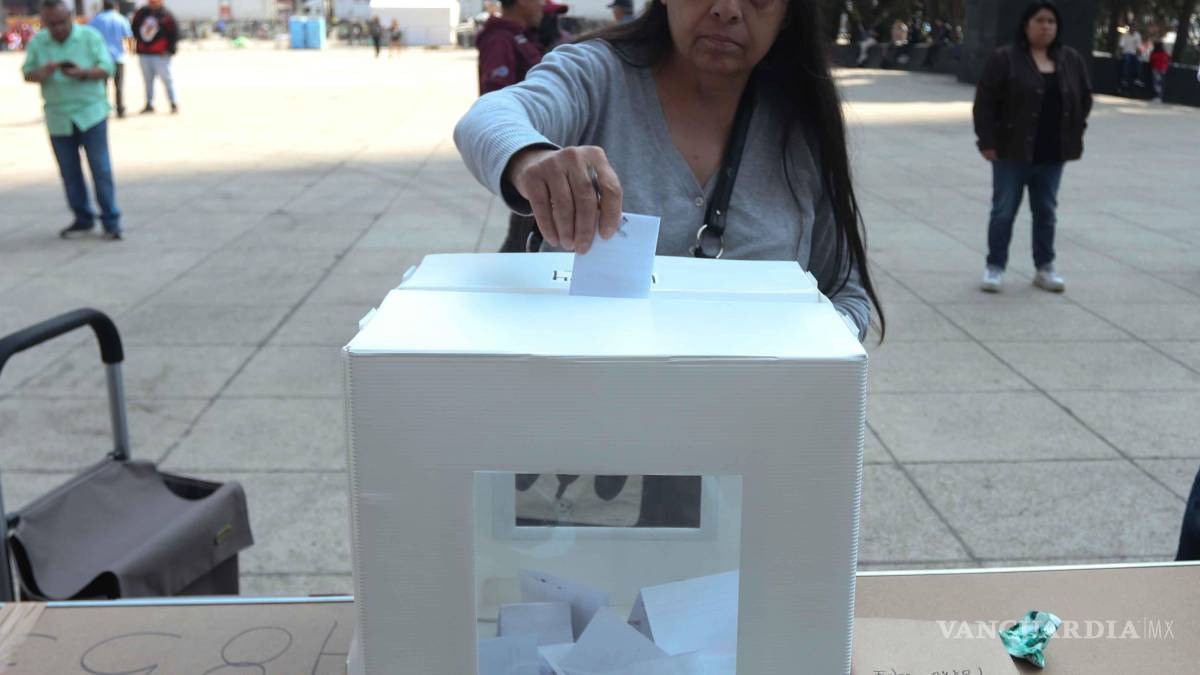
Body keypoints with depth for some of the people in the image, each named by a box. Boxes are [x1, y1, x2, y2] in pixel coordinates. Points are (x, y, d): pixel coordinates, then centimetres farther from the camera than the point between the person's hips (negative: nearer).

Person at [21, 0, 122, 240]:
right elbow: (27, 74, 3)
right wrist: (43, 72, -19)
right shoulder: (37, 42, 5)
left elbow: (106, 68, -8)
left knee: (101, 169, -4)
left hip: (91, 114, -3)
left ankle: (111, 222, 2)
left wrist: (82, 73, -26)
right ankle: (83, 219, 18)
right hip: (58, 118, 3)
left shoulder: (90, 36, -3)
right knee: (69, 172, 7)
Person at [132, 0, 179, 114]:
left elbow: (174, 33, -7)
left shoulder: (166, 15, -6)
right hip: (143, 54, 5)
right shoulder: (140, 13, 10)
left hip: (161, 54, -5)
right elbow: (134, 29, 19)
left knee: (167, 79, -3)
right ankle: (149, 104, 18)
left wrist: (169, 49, -11)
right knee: (147, 80, 10)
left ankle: (174, 104, 5)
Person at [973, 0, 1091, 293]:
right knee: (1004, 211, 2)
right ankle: (995, 267, 13)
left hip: (1053, 154, 4)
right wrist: (987, 141, -14)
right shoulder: (1004, 58, -8)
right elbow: (985, 101, -10)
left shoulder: (1071, 60, 7)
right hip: (1012, 151, -4)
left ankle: (1045, 268, 22)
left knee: (1046, 212, 11)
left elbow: (1085, 97, 17)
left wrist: (1075, 133, 8)